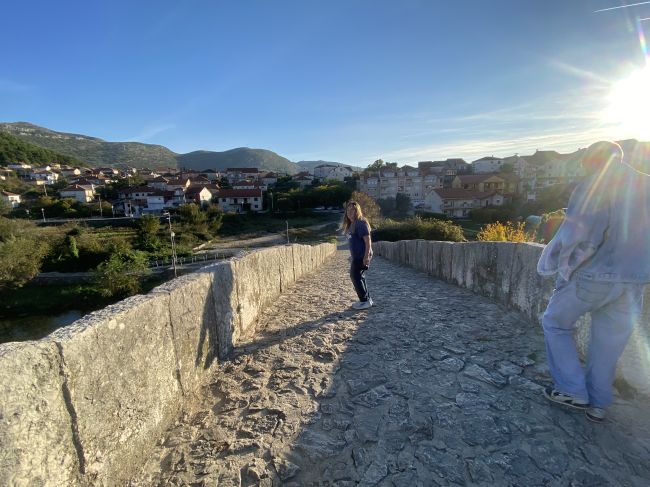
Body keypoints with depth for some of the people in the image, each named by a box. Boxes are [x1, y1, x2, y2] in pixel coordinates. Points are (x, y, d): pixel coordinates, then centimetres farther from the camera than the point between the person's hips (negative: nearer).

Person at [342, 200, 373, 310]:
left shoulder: (361, 223, -14)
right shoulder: (351, 224, 15)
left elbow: (368, 241, -20)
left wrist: (366, 256, -26)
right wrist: (352, 256, 23)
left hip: (362, 256, -10)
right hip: (356, 256, 10)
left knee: (356, 276, -7)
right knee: (358, 277, 15)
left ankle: (365, 301, 2)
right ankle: (367, 299, 25)